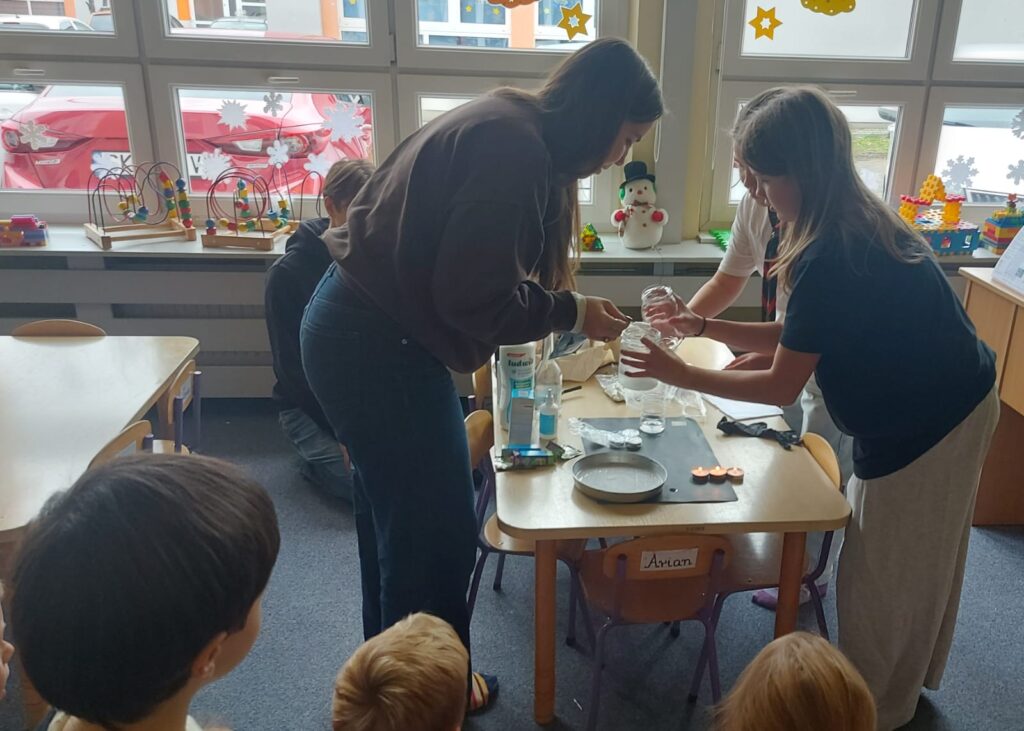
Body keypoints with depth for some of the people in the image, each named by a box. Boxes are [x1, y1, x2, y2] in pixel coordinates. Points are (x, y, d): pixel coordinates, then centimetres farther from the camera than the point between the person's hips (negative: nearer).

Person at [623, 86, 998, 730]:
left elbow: (781, 386, -22)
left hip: (920, 431, -10)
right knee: (921, 564, 26)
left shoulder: (830, 258, -29)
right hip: (961, 403, 10)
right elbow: (803, 338, 7)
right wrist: (705, 327, 3)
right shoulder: (862, 220, 1)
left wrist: (679, 374, -13)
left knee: (880, 579, 10)